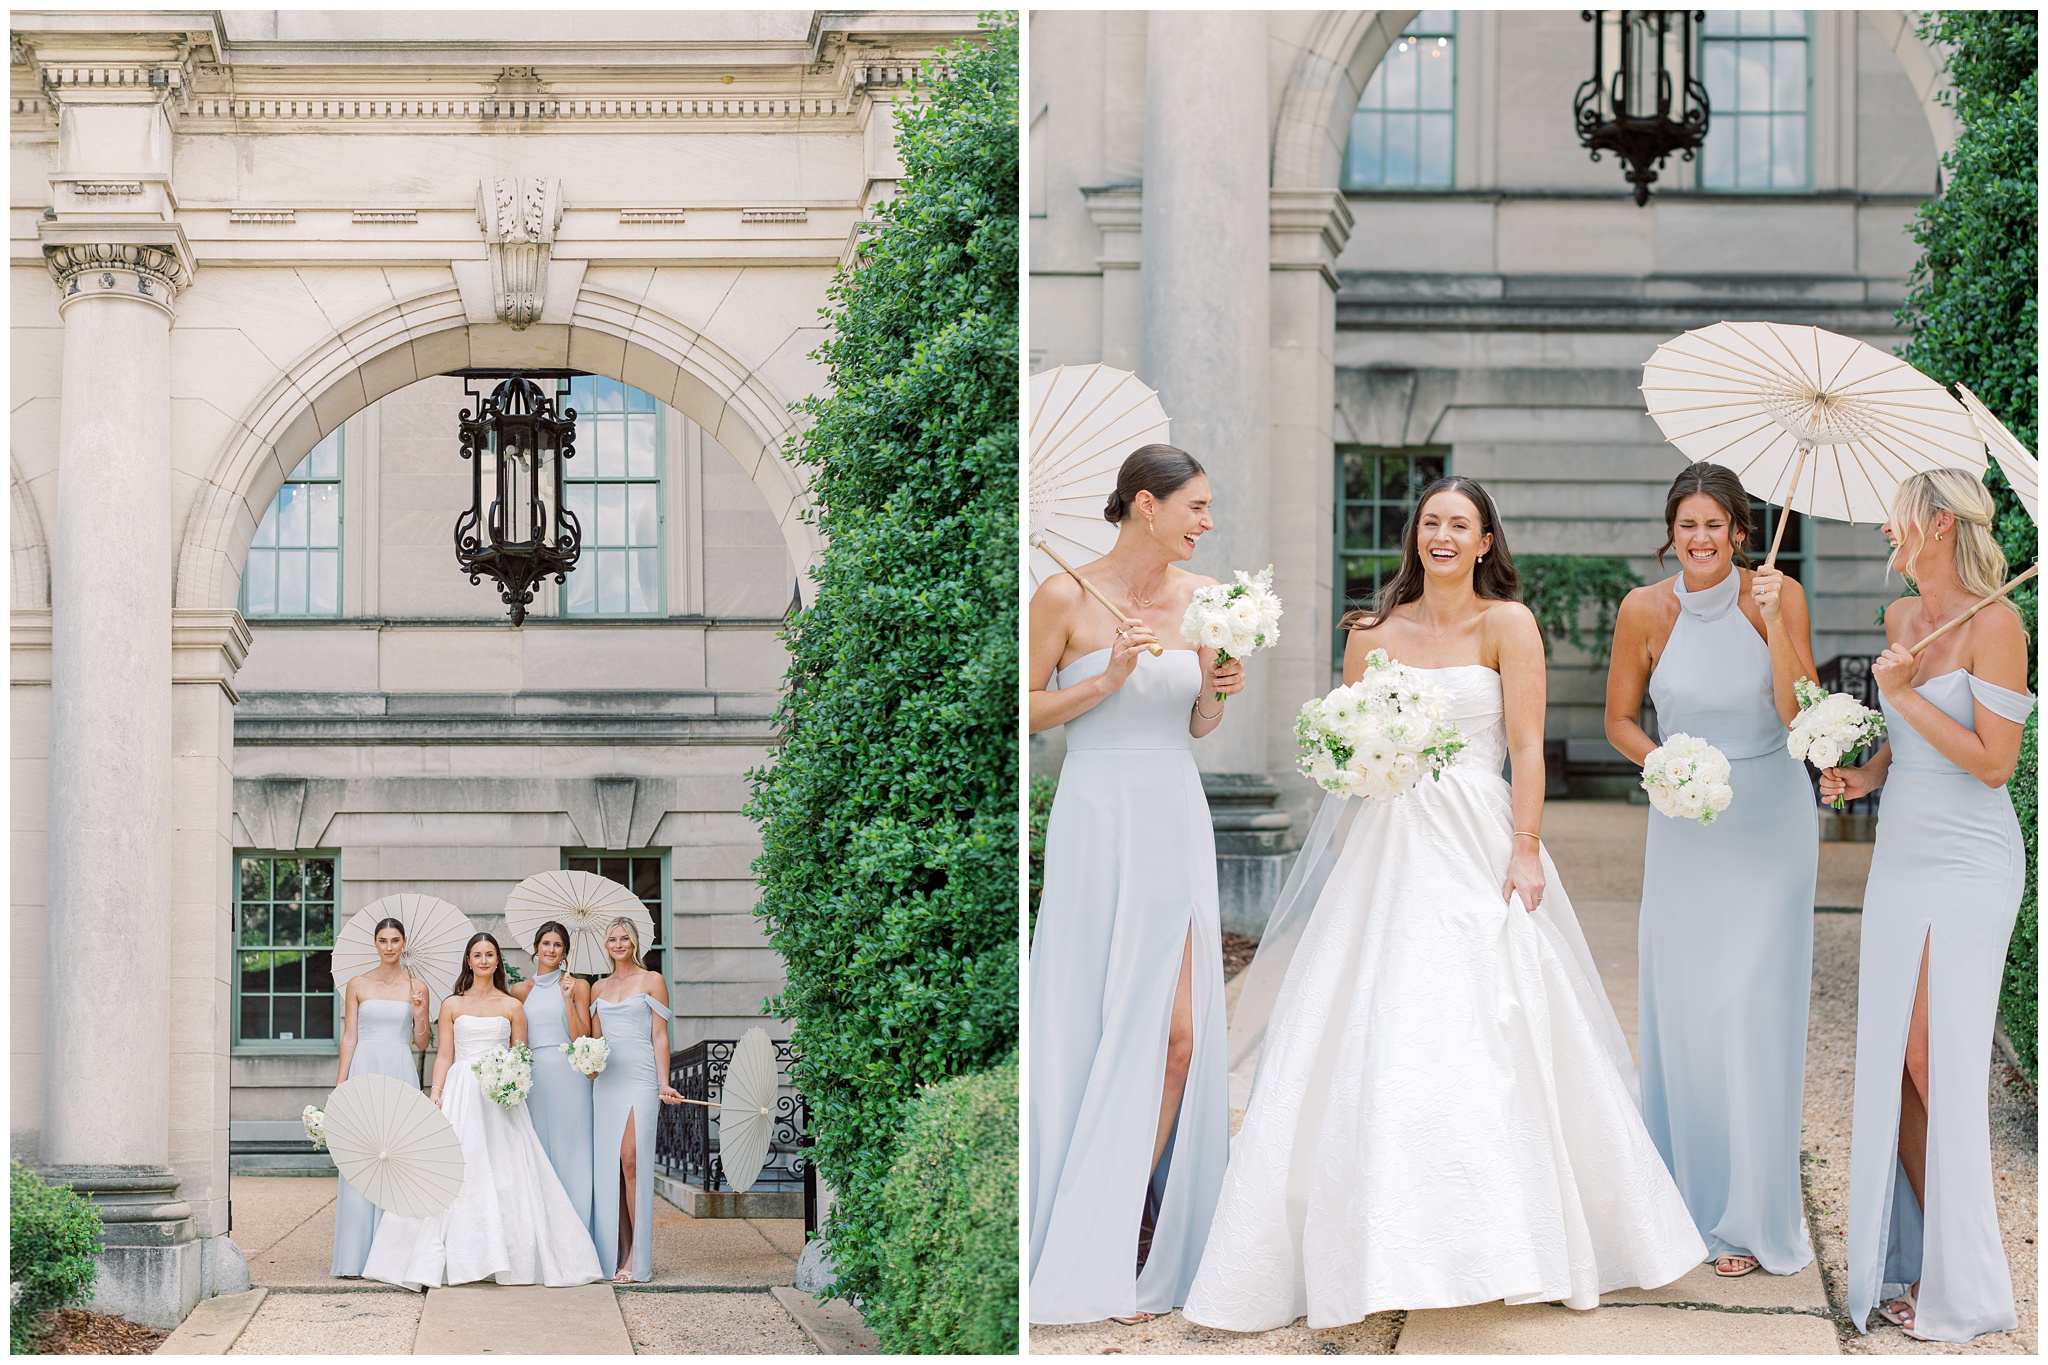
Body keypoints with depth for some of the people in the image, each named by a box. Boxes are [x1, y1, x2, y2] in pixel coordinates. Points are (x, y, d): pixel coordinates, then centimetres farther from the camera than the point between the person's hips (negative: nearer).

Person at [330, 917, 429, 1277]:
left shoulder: (416, 987, 9)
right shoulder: (358, 985, 7)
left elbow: (421, 1044, 10)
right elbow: (349, 1038, 6)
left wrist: (419, 1015, -9)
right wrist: (339, 1087, -1)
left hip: (401, 1072, 1)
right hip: (364, 1070, -1)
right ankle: (355, 1256, -5)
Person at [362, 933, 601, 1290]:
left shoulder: (512, 1007, 9)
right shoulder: (452, 1005, 9)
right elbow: (444, 1056, 7)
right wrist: (435, 1096, -5)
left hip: (500, 1097, 0)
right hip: (461, 1095, 0)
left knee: (506, 1174, -5)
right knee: (458, 1174, -6)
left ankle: (511, 1257, -1)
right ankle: (461, 1257, -4)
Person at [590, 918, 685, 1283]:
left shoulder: (652, 982, 4)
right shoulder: (599, 988, 18)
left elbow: (660, 1036, 0)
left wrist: (664, 1084, -6)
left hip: (639, 1078, -5)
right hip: (607, 1079, 5)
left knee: (631, 1161, -14)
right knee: (607, 1164, 0)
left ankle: (637, 1255, -12)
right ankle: (616, 1253, 2)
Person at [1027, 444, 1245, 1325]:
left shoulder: (1203, 597, 7)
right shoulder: (1065, 597, -7)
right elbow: (1025, 711, -2)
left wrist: (1215, 691, -5)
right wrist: (1108, 679, -14)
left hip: (1176, 822, 4)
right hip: (1098, 822, -4)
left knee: (1180, 1033, -4)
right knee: (1093, 1030, 0)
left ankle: (1135, 1241, 9)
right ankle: (1088, 1255, 10)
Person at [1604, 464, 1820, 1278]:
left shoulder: (1777, 597, -9)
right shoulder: (1646, 610, -4)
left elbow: (1800, 714, -16)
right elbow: (1619, 720, 7)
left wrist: (1772, 622, -26)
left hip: (1768, 819, -2)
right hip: (1683, 819, 2)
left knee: (1750, 1003, -5)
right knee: (1680, 1004, 4)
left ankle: (1750, 1215, 5)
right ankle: (1689, 1195, 19)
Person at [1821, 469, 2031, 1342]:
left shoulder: (1993, 625, -12)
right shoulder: (1901, 619, 11)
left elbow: (1993, 762, -16)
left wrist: (1906, 695, -16)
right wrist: (1867, 774, 7)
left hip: (1966, 868, -8)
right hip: (1899, 858, 8)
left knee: (1939, 1063, -5)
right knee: (1890, 1064, 5)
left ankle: (1963, 1284, 3)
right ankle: (1923, 1258, 13)